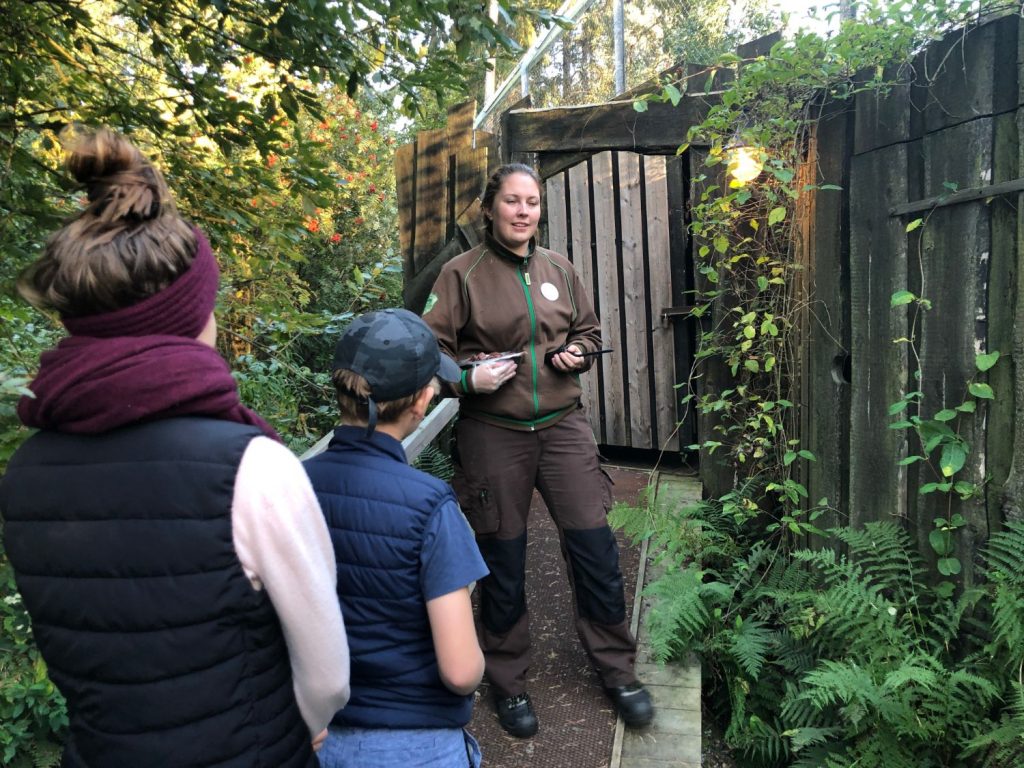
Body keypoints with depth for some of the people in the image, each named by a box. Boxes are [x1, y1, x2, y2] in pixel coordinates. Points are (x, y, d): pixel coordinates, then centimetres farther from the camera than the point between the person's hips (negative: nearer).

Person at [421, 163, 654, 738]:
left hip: (563, 425, 3)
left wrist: (576, 354, -1)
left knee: (595, 549, 4)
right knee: (504, 563, 9)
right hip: (493, 432, -3)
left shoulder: (559, 268, 9)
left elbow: (590, 330, 19)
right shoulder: (462, 273, -3)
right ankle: (509, 682, 32)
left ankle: (617, 669, 28)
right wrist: (470, 377, -19)